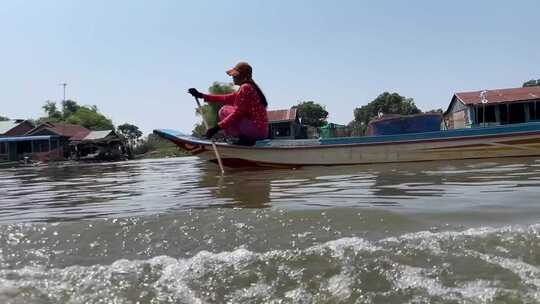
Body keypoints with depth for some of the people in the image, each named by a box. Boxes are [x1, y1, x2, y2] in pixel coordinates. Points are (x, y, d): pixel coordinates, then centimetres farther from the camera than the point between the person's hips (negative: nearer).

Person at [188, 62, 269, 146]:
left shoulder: (245, 87, -12)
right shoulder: (249, 87, 18)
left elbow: (238, 113, -17)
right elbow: (226, 98, 21)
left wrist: (218, 127, -16)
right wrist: (202, 95, 22)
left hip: (256, 129, -10)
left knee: (224, 111, -5)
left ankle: (244, 138, -8)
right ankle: (246, 138, 10)